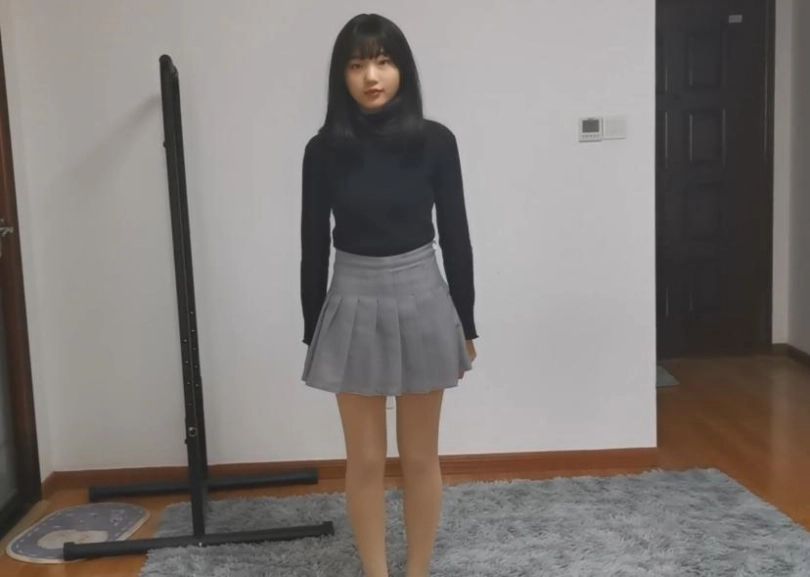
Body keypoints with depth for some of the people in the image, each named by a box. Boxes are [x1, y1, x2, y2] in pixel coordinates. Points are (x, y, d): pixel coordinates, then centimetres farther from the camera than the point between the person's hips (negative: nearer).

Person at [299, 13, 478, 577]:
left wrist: (466, 323, 3)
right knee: (366, 461, 8)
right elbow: (315, 245, 1)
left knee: (420, 458, 11)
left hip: (422, 302, 0)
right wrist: (313, 330, 4)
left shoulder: (435, 141, -4)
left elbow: (455, 235, 0)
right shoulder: (325, 149, -3)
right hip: (354, 307, 0)